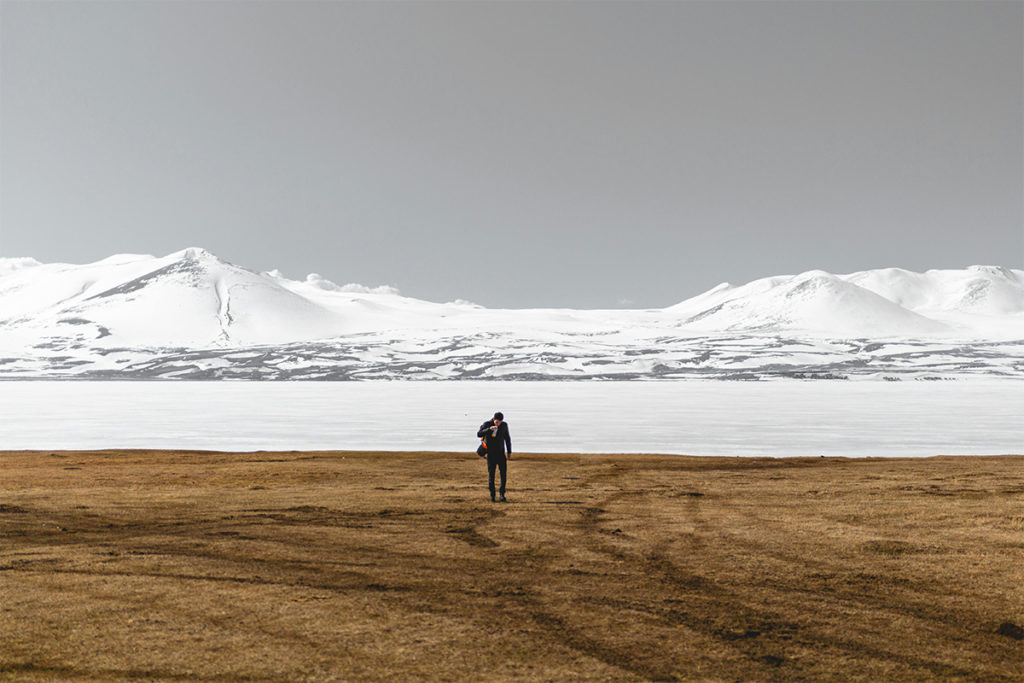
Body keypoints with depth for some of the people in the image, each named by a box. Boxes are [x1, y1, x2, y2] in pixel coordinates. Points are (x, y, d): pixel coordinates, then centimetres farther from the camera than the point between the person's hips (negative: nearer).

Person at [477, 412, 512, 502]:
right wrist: (489, 429, -39)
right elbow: (479, 434, -25)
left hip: (501, 453, 2)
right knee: (491, 474, 0)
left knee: (503, 473, -11)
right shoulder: (487, 424, -10)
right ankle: (492, 496, 11)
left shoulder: (504, 425, -2)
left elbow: (507, 438, 8)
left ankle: (502, 495, -9)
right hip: (491, 453, -2)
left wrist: (509, 452, 7)